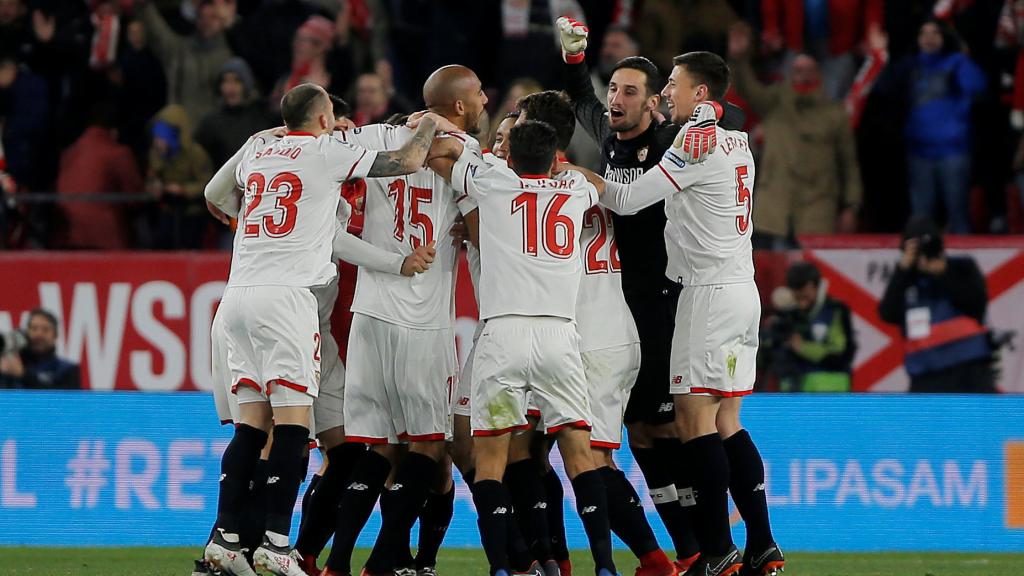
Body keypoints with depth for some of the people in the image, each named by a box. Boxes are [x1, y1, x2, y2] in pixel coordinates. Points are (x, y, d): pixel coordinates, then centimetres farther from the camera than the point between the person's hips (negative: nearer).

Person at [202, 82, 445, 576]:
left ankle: (225, 536, 2)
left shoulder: (255, 154, 18)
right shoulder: (328, 153, 1)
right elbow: (407, 162, 4)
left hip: (238, 292, 6)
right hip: (285, 295, -6)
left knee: (252, 421, 7)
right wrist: (428, 125, 26)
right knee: (293, 420, -6)